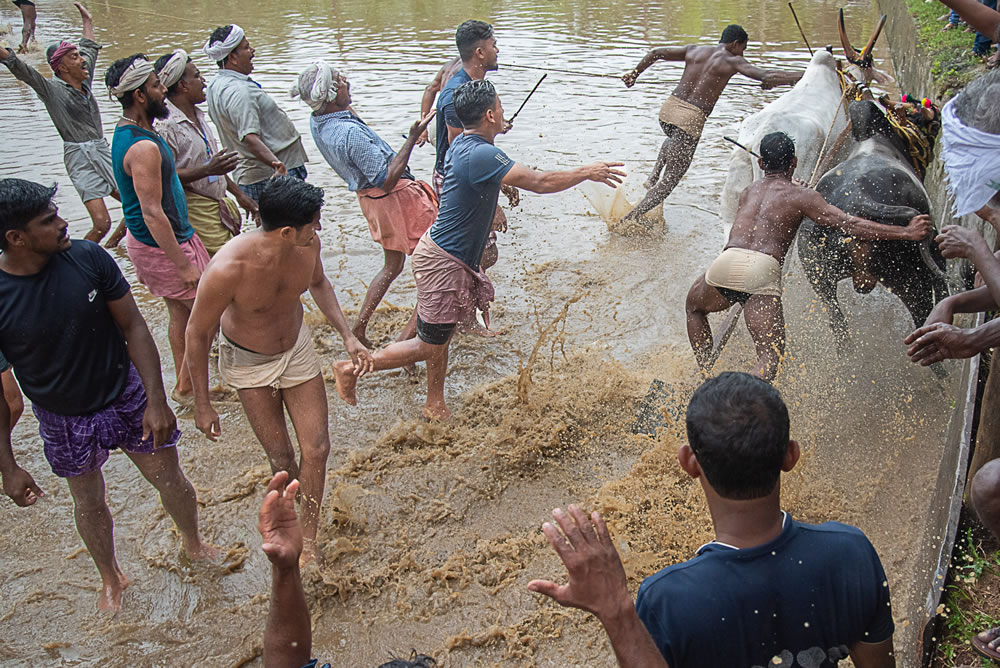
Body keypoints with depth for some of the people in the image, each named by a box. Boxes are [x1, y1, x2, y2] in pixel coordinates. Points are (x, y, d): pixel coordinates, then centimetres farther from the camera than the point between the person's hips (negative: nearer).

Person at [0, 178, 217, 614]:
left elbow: (133, 326, -10)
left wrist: (156, 399, -15)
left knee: (169, 479, 15)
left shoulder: (88, 258, -19)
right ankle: (111, 579, 47)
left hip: (126, 395, 1)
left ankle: (194, 545, 46)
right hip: (64, 421, -1)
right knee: (89, 503, 20)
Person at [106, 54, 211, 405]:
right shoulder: (143, 147, -27)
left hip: (144, 241, 10)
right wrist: (183, 265, -25)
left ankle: (186, 383, 32)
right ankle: (186, 386, 14)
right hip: (163, 245, -10)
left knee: (181, 313, 19)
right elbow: (152, 213, -28)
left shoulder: (127, 132, 7)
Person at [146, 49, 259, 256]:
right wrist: (207, 170, -29)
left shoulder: (198, 117, 14)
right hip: (196, 213, -9)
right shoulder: (166, 126, -17)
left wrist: (239, 194, 23)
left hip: (219, 206, 9)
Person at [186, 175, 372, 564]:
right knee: (281, 458, 6)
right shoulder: (229, 269, -36)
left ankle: (309, 536, 21)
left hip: (297, 349, 4)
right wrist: (202, 404, -13)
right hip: (248, 363, -4)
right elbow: (198, 334, -21)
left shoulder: (307, 244, -22)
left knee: (317, 449, 1)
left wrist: (347, 336, -4)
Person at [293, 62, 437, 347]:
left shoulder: (317, 122, -3)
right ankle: (410, 332, 4)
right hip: (397, 197, -9)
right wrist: (412, 138, -31)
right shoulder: (351, 132, -31)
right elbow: (387, 180, -28)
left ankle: (359, 327, 27)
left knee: (392, 265, 25)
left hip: (368, 196, 9)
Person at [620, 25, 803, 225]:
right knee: (669, 181, 0)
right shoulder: (731, 61, -1)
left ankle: (653, 175, 24)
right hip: (691, 119, -6)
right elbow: (767, 76, -11)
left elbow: (656, 52, 17)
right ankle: (631, 217, -7)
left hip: (668, 109, 7)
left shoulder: (693, 50, 14)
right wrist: (805, 76, -4)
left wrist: (635, 73, 28)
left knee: (674, 139, 43)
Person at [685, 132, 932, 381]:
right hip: (763, 271, -3)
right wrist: (906, 233, 4)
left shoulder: (749, 191, 25)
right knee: (771, 352, 1)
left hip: (727, 260, 3)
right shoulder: (801, 196, 12)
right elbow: (850, 225, 2)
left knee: (694, 306, 31)